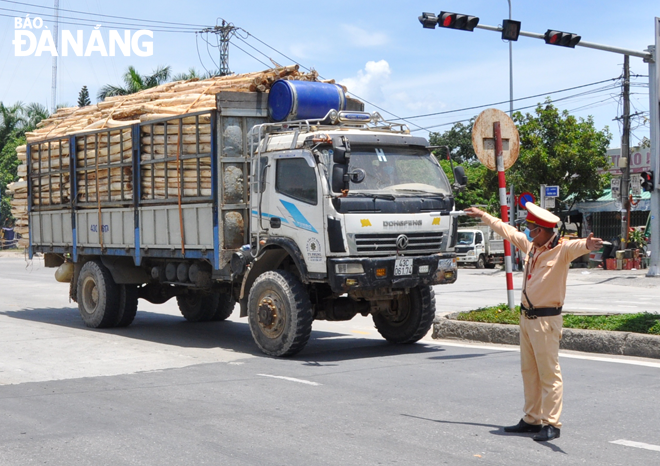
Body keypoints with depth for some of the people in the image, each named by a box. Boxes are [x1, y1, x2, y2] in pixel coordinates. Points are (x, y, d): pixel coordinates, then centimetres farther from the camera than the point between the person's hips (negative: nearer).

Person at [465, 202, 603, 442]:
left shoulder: (562, 249, -14)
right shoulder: (530, 245, 10)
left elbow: (576, 246, -36)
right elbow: (507, 230, 25)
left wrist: (587, 244, -60)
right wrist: (483, 215, 36)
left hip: (546, 320, -9)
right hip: (526, 317, 9)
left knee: (549, 373, -5)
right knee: (529, 371, 15)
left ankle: (551, 424, -1)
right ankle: (532, 419, 25)